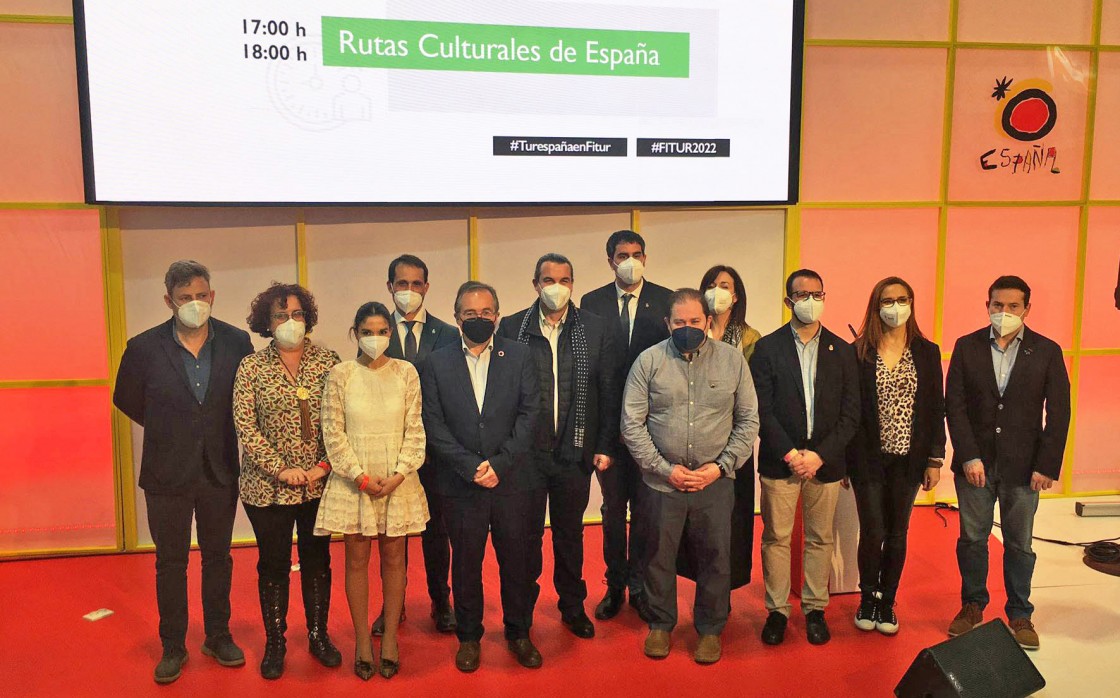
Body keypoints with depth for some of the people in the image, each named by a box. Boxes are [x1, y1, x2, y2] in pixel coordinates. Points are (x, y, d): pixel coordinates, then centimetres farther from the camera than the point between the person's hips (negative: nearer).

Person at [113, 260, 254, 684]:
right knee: (170, 561, 10)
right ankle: (173, 646, 25)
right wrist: (168, 431, 9)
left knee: (217, 556, 14)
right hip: (168, 471, -1)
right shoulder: (144, 347, -9)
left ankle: (218, 637, 29)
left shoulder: (236, 342, -7)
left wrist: (216, 432, 5)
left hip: (219, 470, 1)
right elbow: (127, 400, 7)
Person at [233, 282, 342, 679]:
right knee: (273, 564, 9)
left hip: (319, 483, 1)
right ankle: (274, 643, 24)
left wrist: (325, 465, -11)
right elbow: (244, 425, -7)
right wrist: (280, 469, -14)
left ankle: (318, 635, 29)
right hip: (268, 486, -1)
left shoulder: (327, 361, -1)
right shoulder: (252, 367, -2)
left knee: (317, 558, 13)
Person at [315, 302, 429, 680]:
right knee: (356, 559, 7)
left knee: (393, 557, 9)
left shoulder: (406, 372, -1)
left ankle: (390, 639, 21)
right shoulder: (340, 374, -3)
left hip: (397, 480, 1)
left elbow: (414, 428, -1)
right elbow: (333, 432, -4)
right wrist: (362, 477, -11)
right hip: (353, 480, 0)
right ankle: (362, 641, 20)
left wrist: (399, 474, -11)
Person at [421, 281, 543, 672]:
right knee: (465, 564, 11)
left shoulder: (520, 357, 3)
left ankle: (519, 632, 28)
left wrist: (499, 463, -11)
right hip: (460, 484, 0)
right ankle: (469, 636, 29)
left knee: (517, 561, 9)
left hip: (512, 481, 0)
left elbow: (530, 415, -2)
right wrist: (471, 467, -12)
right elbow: (435, 426, -2)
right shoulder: (436, 364, 2)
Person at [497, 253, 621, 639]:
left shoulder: (597, 329, 0)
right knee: (527, 535, 11)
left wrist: (606, 446, -3)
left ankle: (572, 607, 34)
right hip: (527, 452, -1)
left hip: (575, 451, 1)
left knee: (570, 535, 16)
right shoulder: (511, 328, -2)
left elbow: (610, 393, 1)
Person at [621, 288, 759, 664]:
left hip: (716, 481, 1)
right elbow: (632, 423, -4)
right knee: (659, 556, 13)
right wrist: (664, 468, -9)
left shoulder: (733, 360, 0)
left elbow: (748, 421, 3)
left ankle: (710, 629, 32)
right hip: (662, 481, 0)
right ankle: (661, 624, 35)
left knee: (716, 558, 10)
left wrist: (721, 466, -7)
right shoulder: (649, 361, -4)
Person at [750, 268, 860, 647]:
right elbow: (762, 410, -5)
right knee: (776, 538, 5)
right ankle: (777, 610, 19)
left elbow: (851, 413, 2)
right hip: (779, 460, -1)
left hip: (825, 461, 2)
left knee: (820, 539, 10)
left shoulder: (842, 350, 5)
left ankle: (815, 609, 25)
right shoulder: (767, 347, 0)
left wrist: (819, 455, -9)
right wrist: (790, 453, -13)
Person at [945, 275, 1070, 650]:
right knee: (972, 538, 10)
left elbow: (1058, 413, -1)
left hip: (1023, 465, -1)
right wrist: (968, 457, -10)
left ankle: (1020, 615, 23)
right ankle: (972, 605, 27)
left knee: (1019, 544, 9)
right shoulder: (967, 347, 1)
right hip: (975, 463, 1)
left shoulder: (1047, 351, -1)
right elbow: (954, 405, -2)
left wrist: (1047, 465, -7)